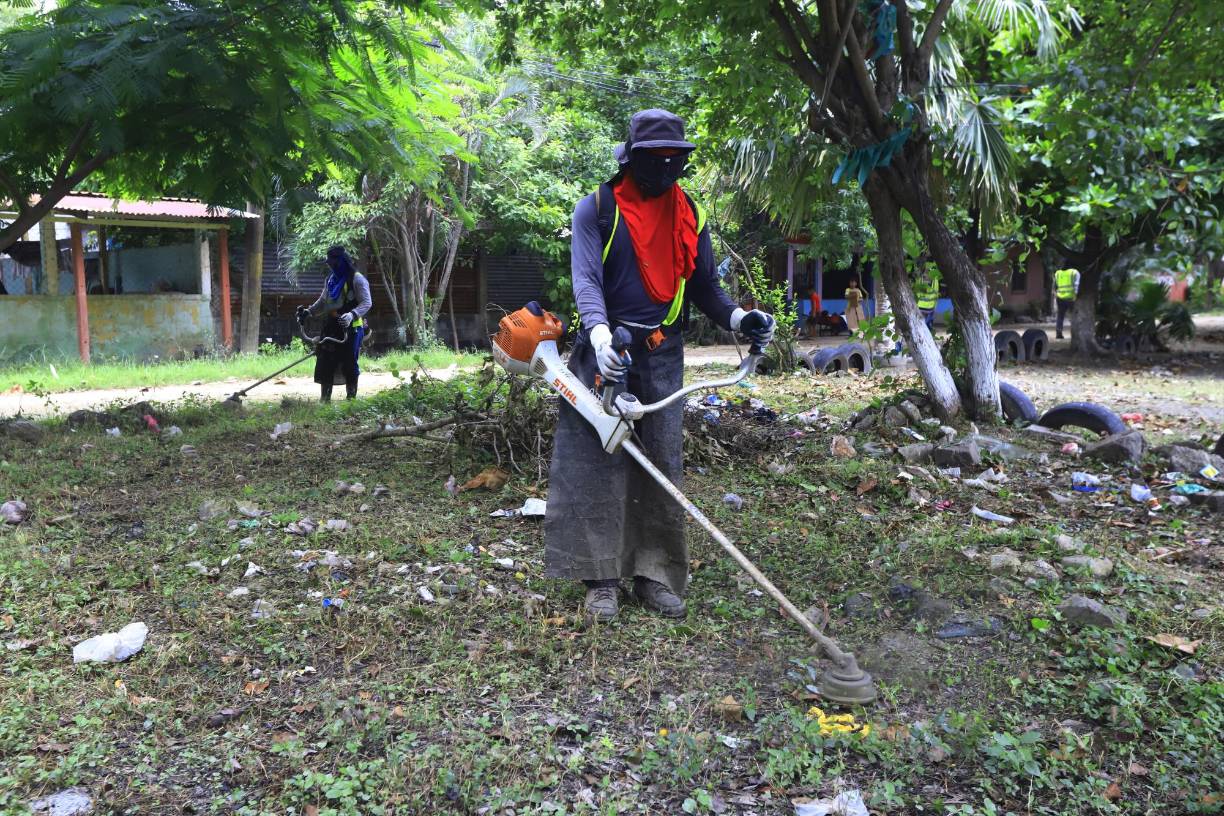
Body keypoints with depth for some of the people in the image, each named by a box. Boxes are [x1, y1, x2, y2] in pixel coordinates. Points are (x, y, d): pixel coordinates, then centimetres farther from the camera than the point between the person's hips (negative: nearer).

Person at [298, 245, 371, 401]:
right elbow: (323, 301, 25)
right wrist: (308, 311, 9)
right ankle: (324, 399, 10)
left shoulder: (356, 279, -8)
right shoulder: (330, 279, 16)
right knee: (324, 362, 3)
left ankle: (351, 398, 8)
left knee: (349, 364, -4)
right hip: (331, 327, 7)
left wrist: (352, 315, -31)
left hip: (350, 328, -7)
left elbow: (366, 302, -15)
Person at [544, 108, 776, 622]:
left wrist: (738, 319, -5)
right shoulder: (596, 209, -1)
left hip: (663, 355, 4)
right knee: (598, 461, -6)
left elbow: (704, 286, 15)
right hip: (606, 351, -3)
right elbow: (585, 277, -12)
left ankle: (655, 576, 12)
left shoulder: (691, 216, 12)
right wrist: (600, 334, -31)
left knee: (663, 465, 3)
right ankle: (602, 579, 2)